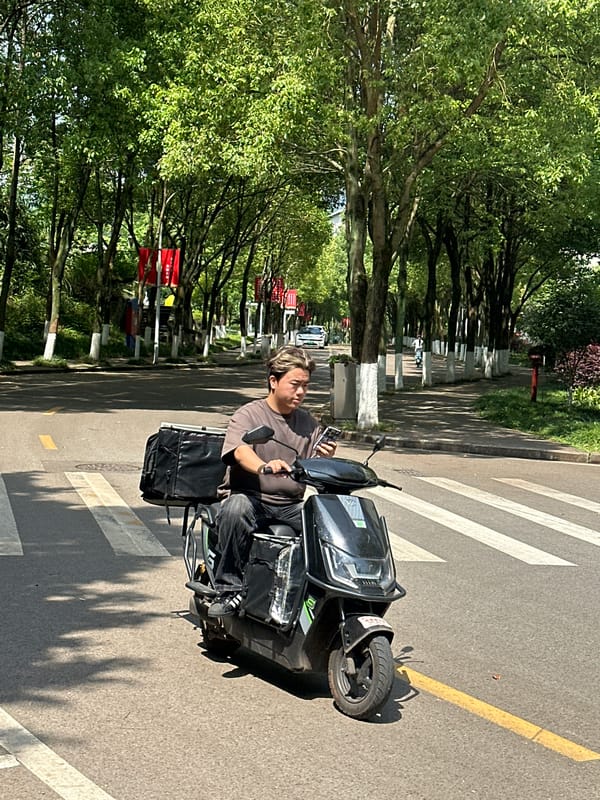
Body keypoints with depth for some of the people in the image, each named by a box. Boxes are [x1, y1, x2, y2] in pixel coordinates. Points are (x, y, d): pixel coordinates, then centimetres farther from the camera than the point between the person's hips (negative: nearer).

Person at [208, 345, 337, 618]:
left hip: (292, 506, 4)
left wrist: (325, 461, -12)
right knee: (236, 507, -37)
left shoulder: (309, 423, 17)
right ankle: (229, 589, -26)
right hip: (250, 497, -4)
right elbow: (240, 451, -22)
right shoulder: (248, 415, 0)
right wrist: (263, 467, -44)